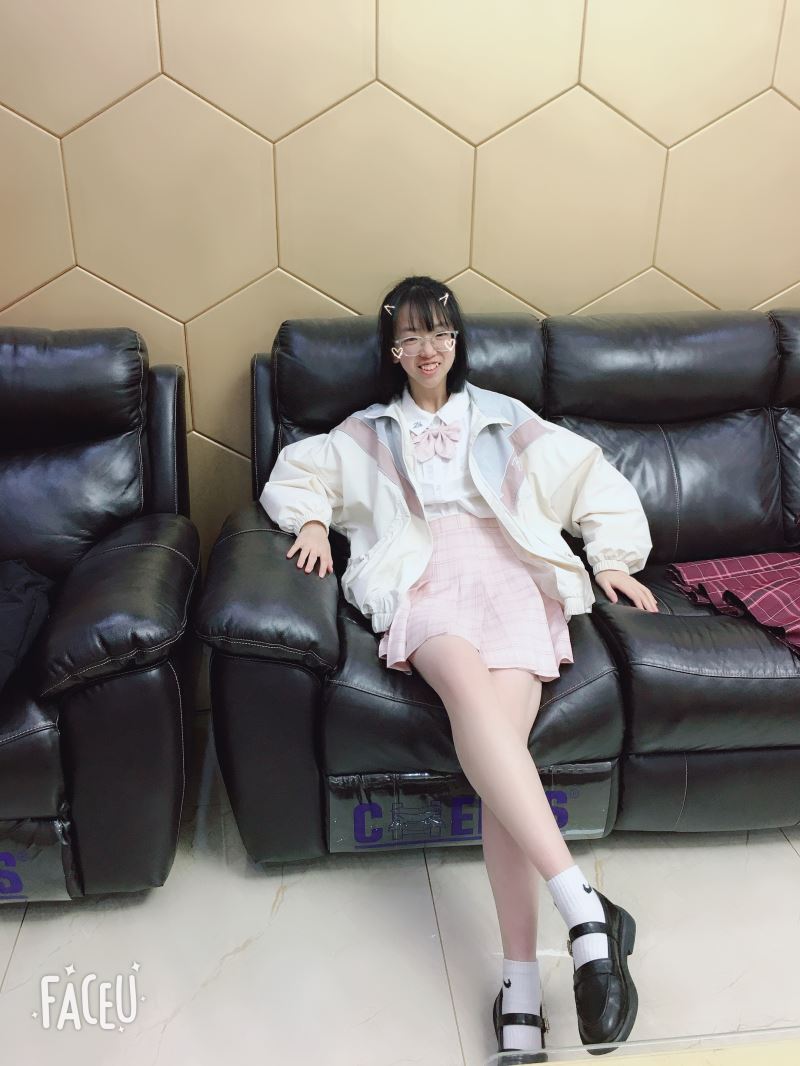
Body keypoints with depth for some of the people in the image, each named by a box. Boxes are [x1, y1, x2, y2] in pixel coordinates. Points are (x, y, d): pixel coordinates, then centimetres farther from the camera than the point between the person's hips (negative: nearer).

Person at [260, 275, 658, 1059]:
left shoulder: (504, 421, 26)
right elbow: (296, 468, 30)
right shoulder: (367, 432, 27)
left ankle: (521, 980, -31)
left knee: (499, 736, -29)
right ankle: (584, 907, -43)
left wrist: (612, 559, 12)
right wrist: (310, 519, 9)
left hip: (508, 575, 1)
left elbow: (594, 477, 25)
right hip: (425, 582, 0)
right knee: (472, 691, -38)